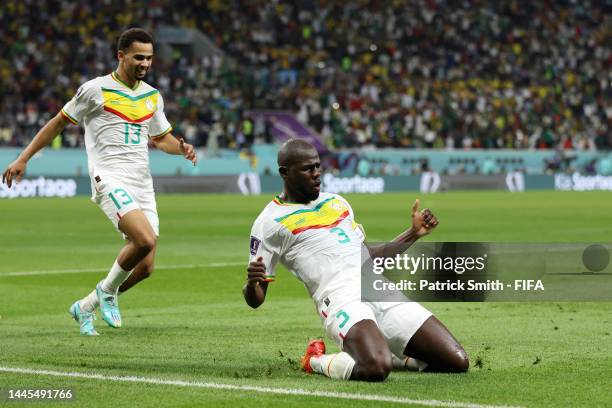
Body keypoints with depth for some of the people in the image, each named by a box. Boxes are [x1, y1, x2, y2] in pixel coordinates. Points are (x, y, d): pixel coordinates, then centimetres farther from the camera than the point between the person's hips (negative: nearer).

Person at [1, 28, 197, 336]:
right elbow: (59, 122, 7)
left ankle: (85, 306, 20)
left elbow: (161, 138, 27)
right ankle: (108, 290, -1)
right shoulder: (96, 90, -2)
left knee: (144, 267, -1)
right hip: (110, 180, -6)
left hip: (142, 184, 7)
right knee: (146, 240, -29)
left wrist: (182, 147, 4)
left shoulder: (153, 96, 16)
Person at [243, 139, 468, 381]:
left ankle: (385, 353, 16)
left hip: (382, 293, 6)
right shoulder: (271, 222, 4)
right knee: (376, 370, -36)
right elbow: (255, 300, 2)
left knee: (457, 361, -5)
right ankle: (317, 361, -4)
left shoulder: (337, 202, 25)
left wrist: (414, 233, 26)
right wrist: (252, 282, -21)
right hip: (341, 298, -6)